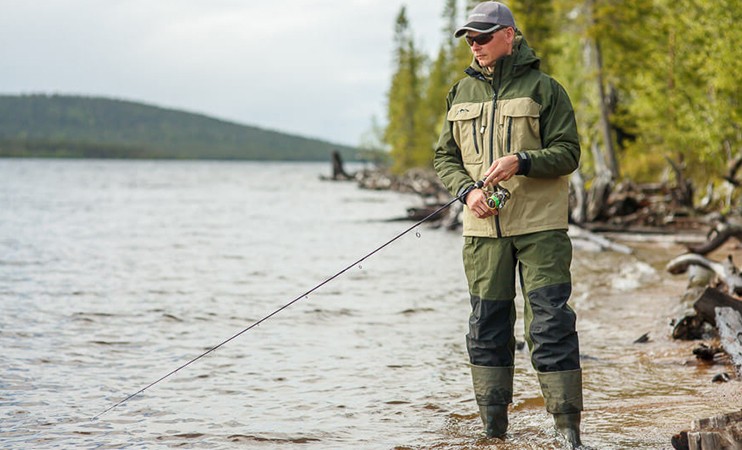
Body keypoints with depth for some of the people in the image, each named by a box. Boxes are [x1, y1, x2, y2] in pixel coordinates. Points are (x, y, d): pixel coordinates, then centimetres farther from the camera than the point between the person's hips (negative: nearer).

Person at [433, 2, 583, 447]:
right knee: (487, 325, 7)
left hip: (540, 226, -4)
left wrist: (521, 162, -21)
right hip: (484, 227, 4)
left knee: (551, 325, -6)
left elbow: (568, 152, -5)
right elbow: (445, 156, 14)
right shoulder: (462, 92, 12)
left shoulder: (543, 88, -1)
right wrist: (468, 190, -5)